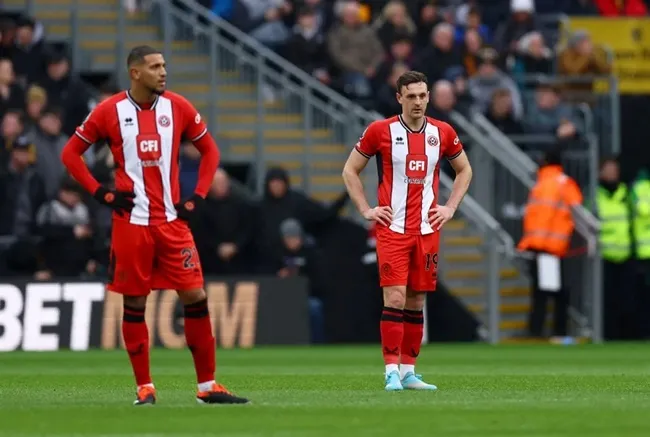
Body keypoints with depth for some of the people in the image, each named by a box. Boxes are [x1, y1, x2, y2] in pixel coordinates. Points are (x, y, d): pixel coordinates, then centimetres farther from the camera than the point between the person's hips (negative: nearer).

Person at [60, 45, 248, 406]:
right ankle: (144, 387, 10)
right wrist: (101, 193, -4)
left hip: (172, 220, 2)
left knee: (195, 298, -3)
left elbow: (210, 150, 14)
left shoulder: (177, 107, 3)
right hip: (130, 222, -2)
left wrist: (198, 197, 3)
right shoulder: (109, 111, -3)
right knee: (134, 304, 2)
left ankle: (207, 386, 5)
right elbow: (71, 153, 5)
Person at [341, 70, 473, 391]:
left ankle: (408, 371, 12)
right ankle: (392, 371, -11)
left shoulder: (442, 133, 6)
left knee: (417, 301, 6)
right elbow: (350, 171, 7)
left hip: (427, 229, 3)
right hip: (392, 229, -3)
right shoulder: (380, 131, -2)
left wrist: (449, 208, 9)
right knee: (395, 298, -12)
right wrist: (366, 210, -1)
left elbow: (464, 170, 21)